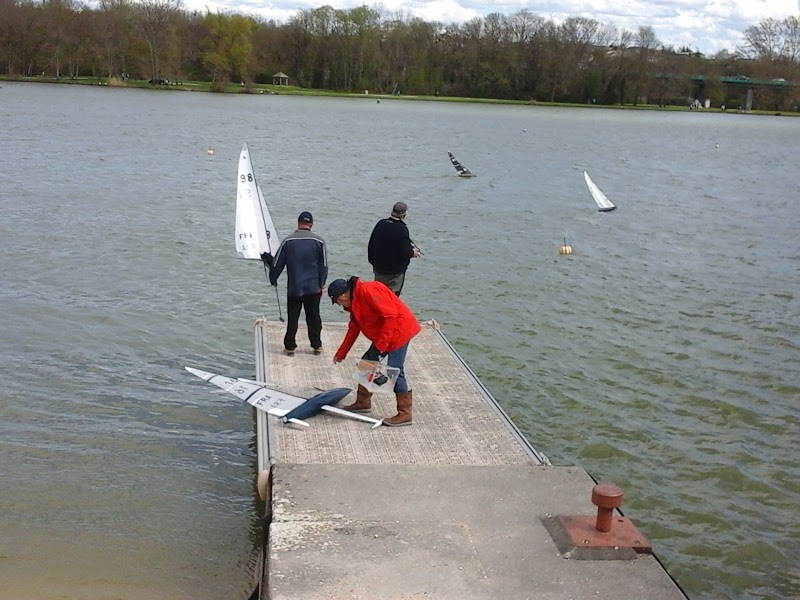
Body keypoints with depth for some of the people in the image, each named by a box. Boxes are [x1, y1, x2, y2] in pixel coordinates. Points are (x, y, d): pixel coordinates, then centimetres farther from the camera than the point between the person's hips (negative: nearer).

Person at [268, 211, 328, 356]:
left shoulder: (288, 241, -3)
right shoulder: (319, 241, -3)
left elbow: (277, 264, 3)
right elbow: (324, 266, 2)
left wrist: (273, 280, 18)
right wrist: (321, 284, 11)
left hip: (294, 288, 0)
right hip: (313, 288, 0)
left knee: (292, 318, 7)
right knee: (314, 317, 9)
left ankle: (289, 346, 10)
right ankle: (317, 346, 15)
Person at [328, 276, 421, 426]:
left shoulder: (367, 291, -21)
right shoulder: (354, 302, 11)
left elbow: (390, 315, -25)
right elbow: (353, 329, 22)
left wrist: (380, 345, -23)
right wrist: (341, 353, 24)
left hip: (399, 330, -10)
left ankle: (405, 414, -3)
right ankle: (363, 402, 27)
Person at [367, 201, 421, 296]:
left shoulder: (381, 224, 0)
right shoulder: (402, 229, -19)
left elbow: (371, 245, 8)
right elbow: (404, 253, -22)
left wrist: (373, 262, 20)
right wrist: (413, 252, 0)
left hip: (379, 269, 6)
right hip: (395, 272, -6)